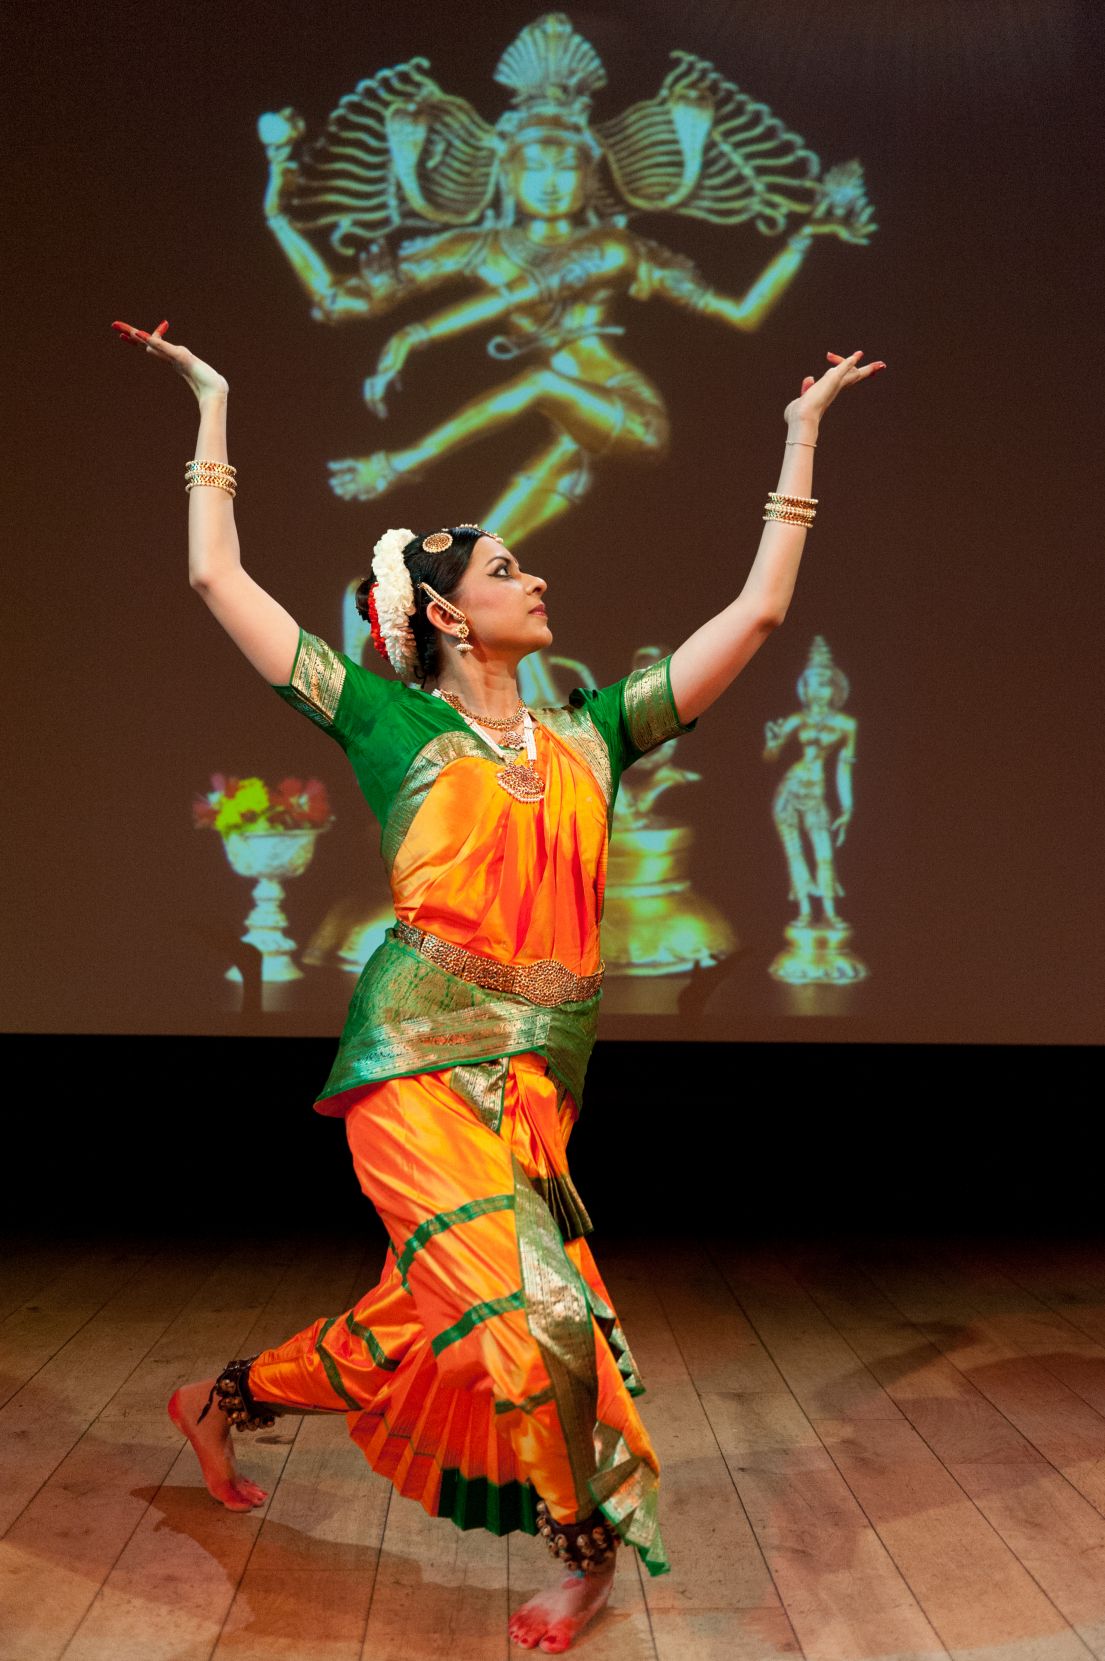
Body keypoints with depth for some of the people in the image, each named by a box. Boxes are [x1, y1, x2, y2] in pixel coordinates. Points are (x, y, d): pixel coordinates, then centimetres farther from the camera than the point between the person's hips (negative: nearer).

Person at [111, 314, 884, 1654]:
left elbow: (757, 610, 13)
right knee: (539, 1306, -17)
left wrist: (801, 437, 17)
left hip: (539, 1074, 4)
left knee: (414, 1320, 9)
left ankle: (225, 1399, 37)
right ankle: (588, 1542, 8)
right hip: (420, 1055, -4)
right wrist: (215, 406, 9)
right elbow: (218, 579, 4)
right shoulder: (396, 724, 4)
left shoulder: (590, 734, 14)